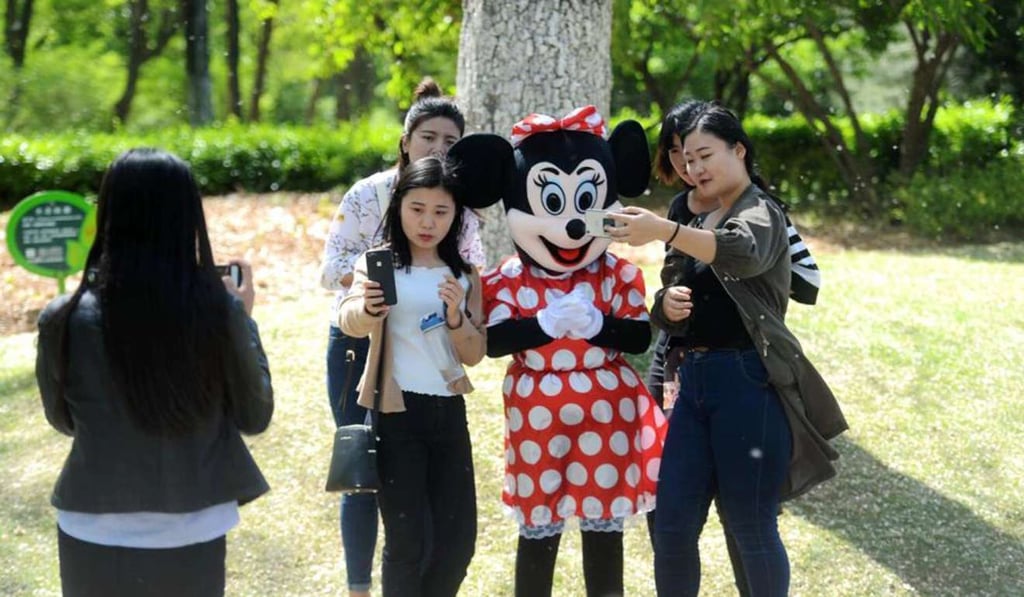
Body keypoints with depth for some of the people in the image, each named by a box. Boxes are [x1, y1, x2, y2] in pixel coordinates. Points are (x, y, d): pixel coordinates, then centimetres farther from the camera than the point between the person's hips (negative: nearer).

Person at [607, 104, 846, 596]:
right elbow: (666, 312, 18)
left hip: (748, 381, -7)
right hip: (695, 380, 7)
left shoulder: (761, 212, -3)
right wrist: (666, 305, -8)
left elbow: (743, 253, -28)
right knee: (672, 526, 5)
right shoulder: (696, 225, 19)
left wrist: (665, 231, -43)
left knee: (751, 528, 0)